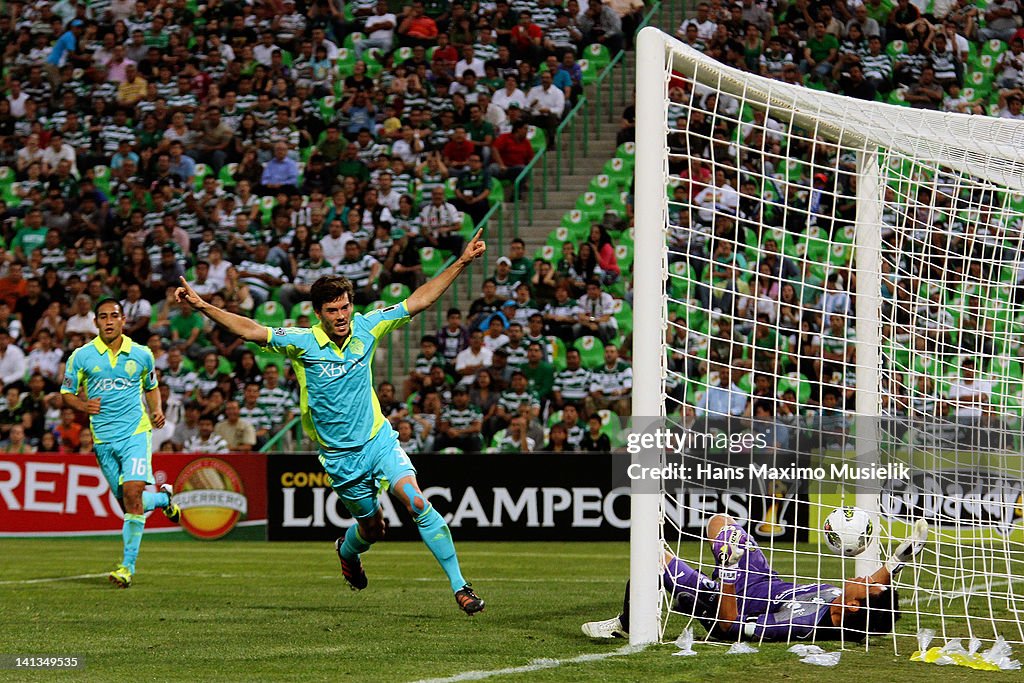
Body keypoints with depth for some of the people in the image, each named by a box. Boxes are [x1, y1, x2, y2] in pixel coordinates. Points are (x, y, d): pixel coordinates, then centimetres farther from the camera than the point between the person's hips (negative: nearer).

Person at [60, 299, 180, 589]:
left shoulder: (142, 355, 5)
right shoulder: (81, 356, 2)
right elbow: (67, 393, 9)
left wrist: (157, 410, 3)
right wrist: (83, 405, -12)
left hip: (136, 432, -2)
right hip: (103, 439, 2)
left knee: (132, 492, -20)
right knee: (129, 503, 4)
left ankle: (128, 566, -15)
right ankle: (163, 497, 39)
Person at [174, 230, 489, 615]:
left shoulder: (366, 328, -4)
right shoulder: (302, 342, -11)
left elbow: (419, 301, 0)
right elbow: (250, 330, -14)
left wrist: (462, 263, -5)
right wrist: (201, 305, -24)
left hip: (378, 438, 1)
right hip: (340, 455, -1)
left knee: (417, 503, -19)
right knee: (372, 528, 9)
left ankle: (459, 585, -14)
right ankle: (347, 552, 49)